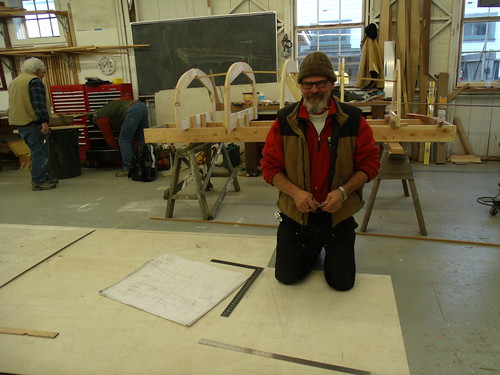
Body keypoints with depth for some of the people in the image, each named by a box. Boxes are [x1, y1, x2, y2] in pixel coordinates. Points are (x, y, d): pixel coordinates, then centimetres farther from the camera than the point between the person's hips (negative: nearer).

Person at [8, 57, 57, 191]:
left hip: (18, 123, 9)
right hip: (32, 123, -9)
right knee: (40, 152, -5)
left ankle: (43, 178, 18)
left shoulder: (14, 82, 22)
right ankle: (39, 182, -4)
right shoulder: (34, 81, -8)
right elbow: (39, 104, -18)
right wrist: (44, 121, -22)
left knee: (37, 151, 15)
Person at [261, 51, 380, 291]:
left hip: (338, 215, 0)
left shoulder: (353, 119, -8)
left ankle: (331, 247, 38)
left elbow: (369, 163, -3)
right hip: (295, 213, 1)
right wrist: (295, 192, -21)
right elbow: (270, 166, -5)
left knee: (342, 282, 5)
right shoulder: (285, 120, -7)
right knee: (286, 277, 7)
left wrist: (343, 191, -19)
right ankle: (313, 247, 36)